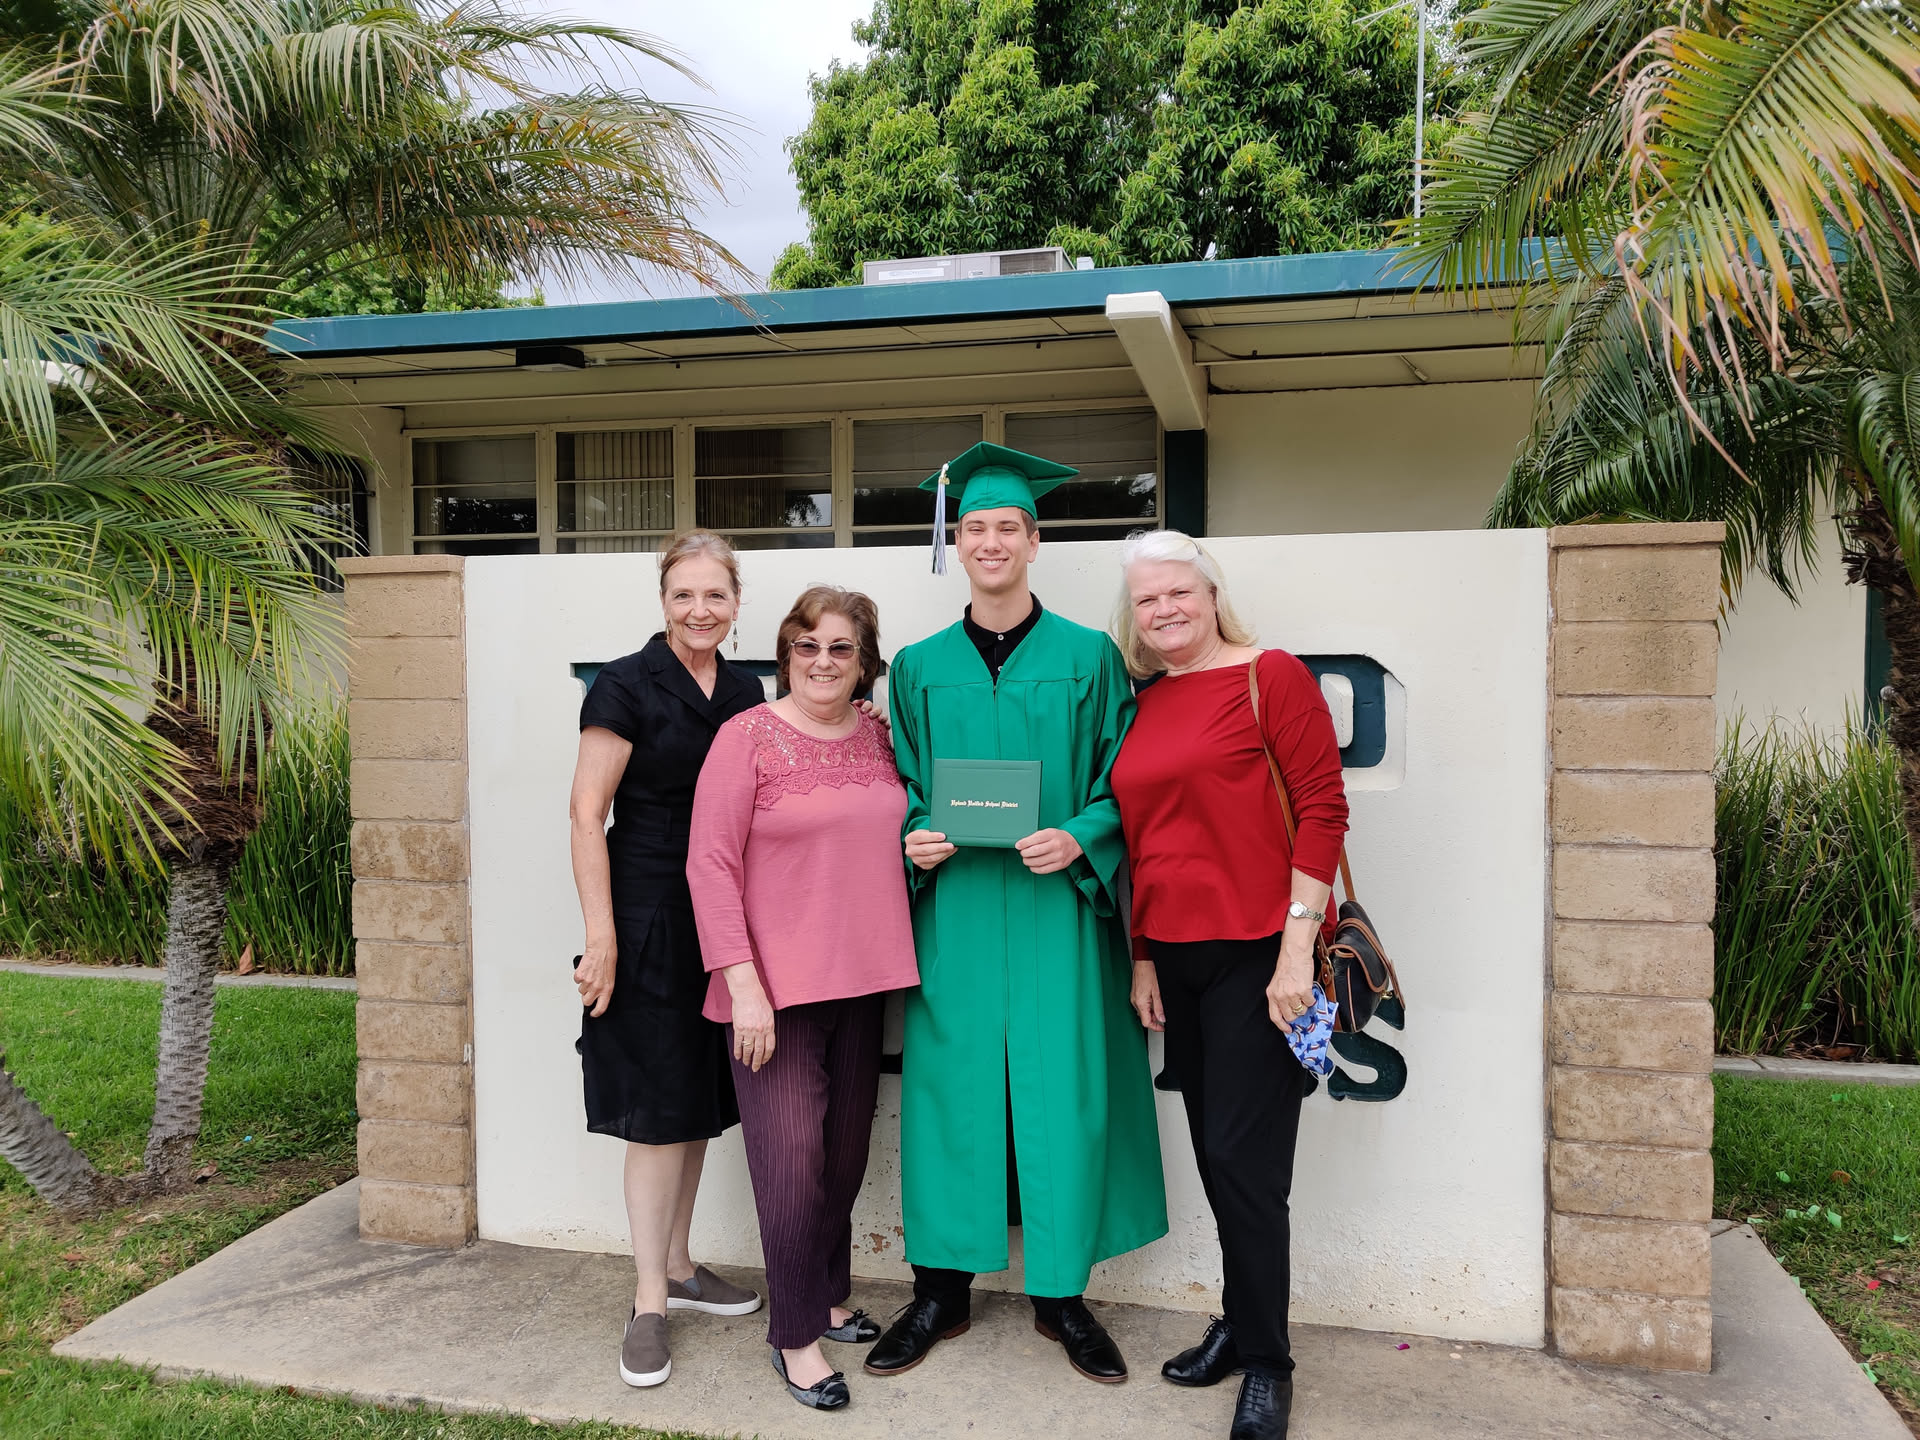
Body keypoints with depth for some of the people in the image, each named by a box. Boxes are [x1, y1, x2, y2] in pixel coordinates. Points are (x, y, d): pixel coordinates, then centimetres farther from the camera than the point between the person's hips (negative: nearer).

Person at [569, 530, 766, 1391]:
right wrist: (602, 940, -16)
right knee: (660, 1110, 0)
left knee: (700, 1103, 15)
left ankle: (677, 1267, 32)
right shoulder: (626, 687, -10)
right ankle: (649, 1304, 14)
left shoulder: (746, 692, 9)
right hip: (649, 920, -6)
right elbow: (586, 812, -13)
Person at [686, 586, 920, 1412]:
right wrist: (743, 984, -17)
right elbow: (709, 864, -12)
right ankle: (796, 1336, 14)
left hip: (863, 978, 6)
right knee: (792, 1153, -3)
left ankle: (828, 1296, 35)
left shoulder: (880, 739, 8)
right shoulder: (748, 737, -8)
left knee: (847, 1147, 15)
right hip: (776, 984, -5)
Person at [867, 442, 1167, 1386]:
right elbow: (905, 788, 12)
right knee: (950, 1086, 6)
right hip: (953, 908, 2)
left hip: (1055, 908, -1)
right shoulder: (919, 667, 8)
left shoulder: (1087, 657, 2)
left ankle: (1060, 1296, 22)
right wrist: (915, 838, -8)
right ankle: (942, 1290, 23)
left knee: (1062, 1089, 3)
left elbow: (1120, 784, 1)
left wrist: (1078, 838, -16)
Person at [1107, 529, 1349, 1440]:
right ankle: (1241, 1321, 33)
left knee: (1244, 1159, -2)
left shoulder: (1273, 676, -6)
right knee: (1213, 1154, 14)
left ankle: (1266, 1361, 16)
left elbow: (1322, 811, -11)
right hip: (1175, 957, 6)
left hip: (1257, 953, -6)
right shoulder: (1141, 707, 11)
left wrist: (1297, 946, -15)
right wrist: (1142, 957, 13)